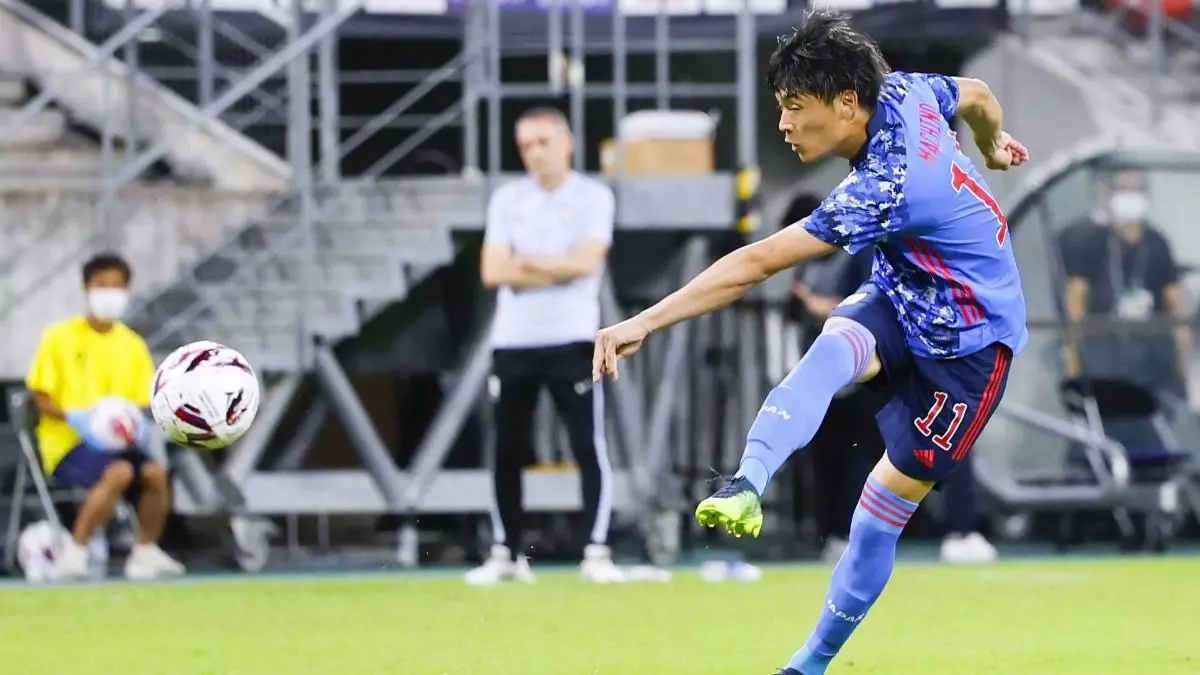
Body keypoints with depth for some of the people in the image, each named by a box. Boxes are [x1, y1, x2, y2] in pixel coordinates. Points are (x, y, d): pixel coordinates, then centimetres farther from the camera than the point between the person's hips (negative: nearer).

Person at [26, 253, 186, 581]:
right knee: (119, 472, -35)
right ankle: (73, 554, -25)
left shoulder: (132, 345, 12)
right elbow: (41, 397, -3)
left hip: (116, 440, 5)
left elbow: (141, 403, 13)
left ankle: (145, 554, -5)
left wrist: (139, 424, -10)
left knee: (154, 472, -26)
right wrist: (75, 418, -20)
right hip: (67, 441, -5)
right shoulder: (61, 336, -2)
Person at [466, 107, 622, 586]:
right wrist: (557, 270, -9)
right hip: (512, 342, 3)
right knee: (506, 451, 5)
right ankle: (506, 553, 14)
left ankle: (597, 552, -5)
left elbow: (585, 261, -14)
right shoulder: (506, 200, 10)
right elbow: (492, 272, -2)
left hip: (571, 342, -3)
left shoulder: (593, 197, 1)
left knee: (590, 447, -8)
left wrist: (524, 262, -6)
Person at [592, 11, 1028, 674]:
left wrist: (645, 322, -36)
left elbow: (757, 264, -35)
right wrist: (994, 144, 40)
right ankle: (747, 485, -51)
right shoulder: (904, 92, -10)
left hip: (967, 345, -7)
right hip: (902, 299, 7)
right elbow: (975, 94, 15)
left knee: (887, 503, -3)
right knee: (833, 348, -28)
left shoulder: (883, 190, -33)